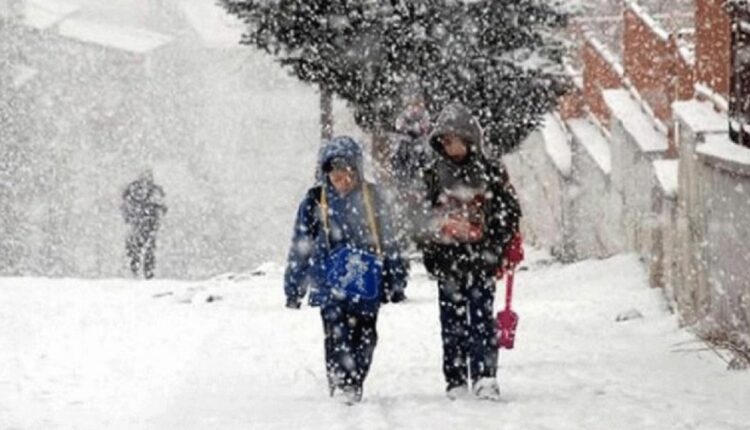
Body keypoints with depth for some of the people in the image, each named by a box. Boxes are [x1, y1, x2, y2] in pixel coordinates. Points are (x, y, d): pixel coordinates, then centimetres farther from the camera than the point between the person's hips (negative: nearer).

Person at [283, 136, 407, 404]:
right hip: (331, 286, -2)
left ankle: (354, 387, 13)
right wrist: (293, 288, 6)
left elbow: (388, 241, 14)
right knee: (338, 339, -10)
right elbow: (301, 247, 7)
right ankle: (340, 388, -6)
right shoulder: (315, 201, 2)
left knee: (365, 338, 1)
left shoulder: (371, 198, 7)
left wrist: (396, 281, 15)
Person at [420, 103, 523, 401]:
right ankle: (456, 382, 7)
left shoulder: (490, 171, 3)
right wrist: (430, 253, 0)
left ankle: (485, 377, -10)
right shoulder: (434, 174, 7)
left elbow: (510, 211, 5)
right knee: (452, 321, 4)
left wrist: (497, 248, -5)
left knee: (481, 317, -8)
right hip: (447, 260, 2)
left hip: (481, 257, -2)